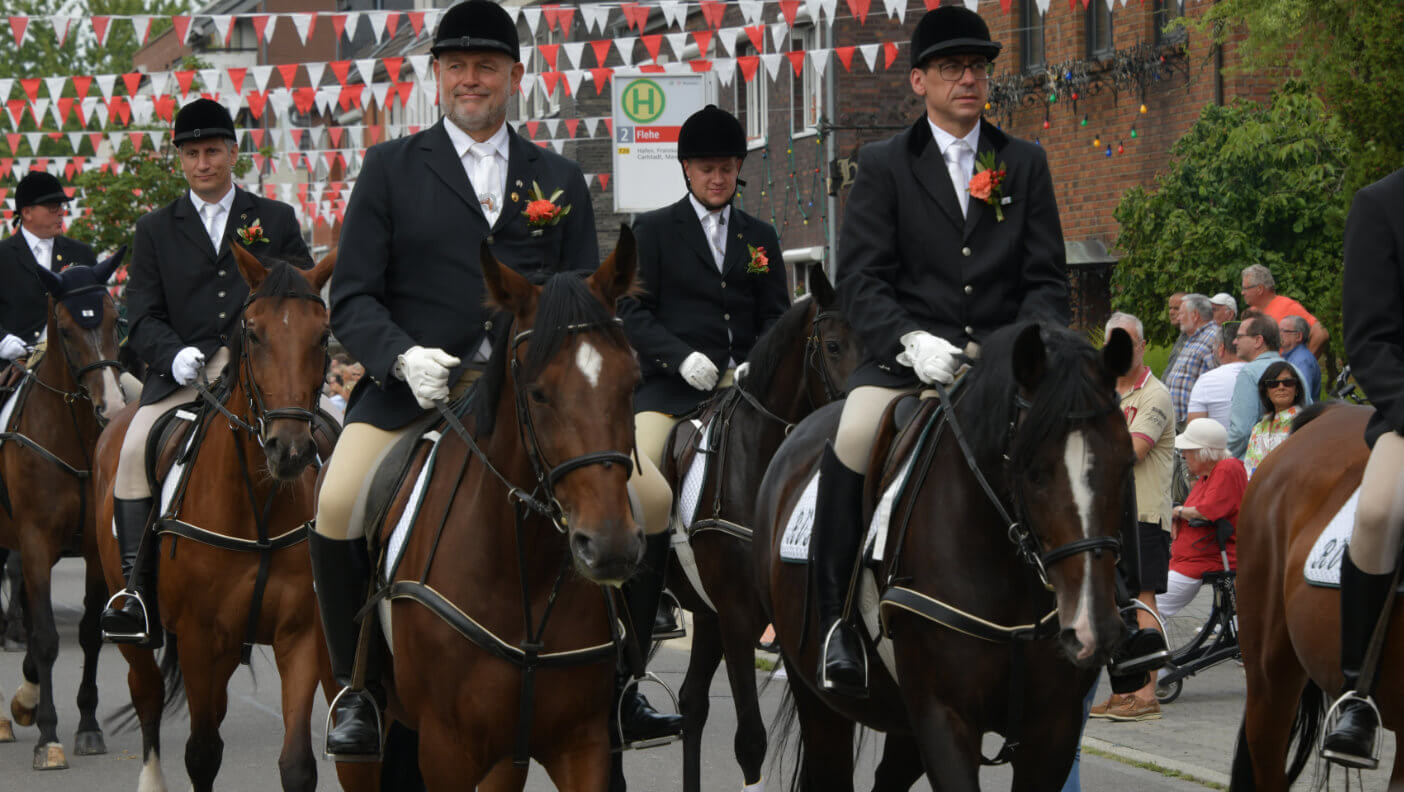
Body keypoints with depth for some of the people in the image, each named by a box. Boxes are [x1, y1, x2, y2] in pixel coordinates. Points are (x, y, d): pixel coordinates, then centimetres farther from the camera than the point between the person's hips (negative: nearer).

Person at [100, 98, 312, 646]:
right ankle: (138, 591, -24)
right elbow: (143, 318, 10)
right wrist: (175, 356, -13)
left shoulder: (276, 220, 16)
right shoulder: (155, 230, 17)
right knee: (134, 451, -25)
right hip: (181, 374, 1)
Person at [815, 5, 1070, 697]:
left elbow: (1047, 280, 10)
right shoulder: (883, 165, 8)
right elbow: (860, 279, -1)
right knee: (853, 438, -32)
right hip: (905, 355, -2)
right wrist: (911, 341, -20)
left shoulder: (1025, 164, 15)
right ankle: (837, 615, -20)